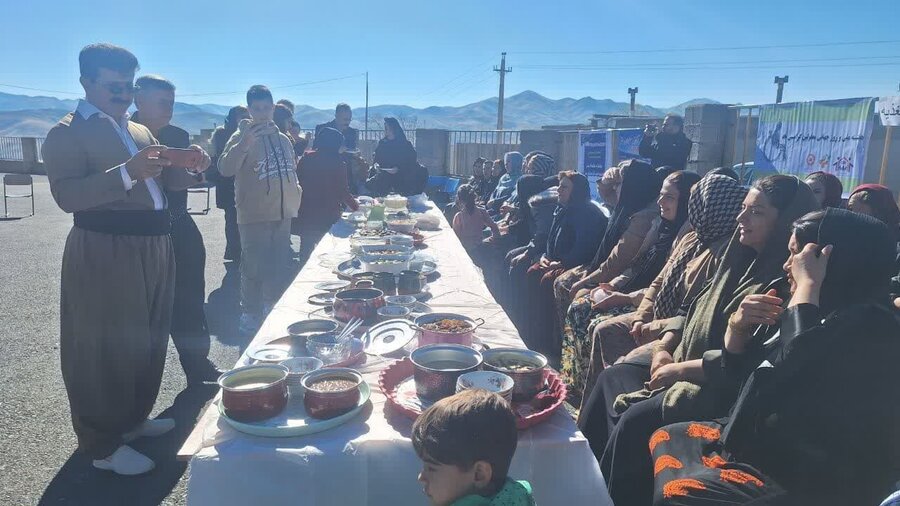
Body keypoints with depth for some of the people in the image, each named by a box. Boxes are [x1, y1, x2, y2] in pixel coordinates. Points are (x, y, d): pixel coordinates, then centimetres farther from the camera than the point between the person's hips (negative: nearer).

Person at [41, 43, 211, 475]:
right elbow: (66, 196, -19)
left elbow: (167, 181, 18)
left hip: (155, 248, 8)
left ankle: (133, 419, 35)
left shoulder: (141, 132, 16)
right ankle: (103, 446, 16)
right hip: (103, 255, -8)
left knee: (147, 342, 17)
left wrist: (193, 168, -4)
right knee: (104, 350, 2)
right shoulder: (67, 134, -7)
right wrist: (127, 173, -31)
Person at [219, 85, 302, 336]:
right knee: (254, 270, -1)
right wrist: (244, 144, -35)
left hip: (282, 214, 6)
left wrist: (295, 192, 10)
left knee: (277, 268, 14)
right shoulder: (243, 136, -6)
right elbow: (225, 169, -22)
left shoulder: (283, 139, 12)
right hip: (254, 216, -6)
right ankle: (249, 316, 13)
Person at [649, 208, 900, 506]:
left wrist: (808, 284, -23)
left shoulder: (869, 323, -18)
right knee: (664, 439, 9)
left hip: (804, 480, -10)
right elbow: (740, 368, 18)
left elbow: (789, 370, -35)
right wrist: (739, 326, -3)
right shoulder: (825, 312, 11)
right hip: (767, 442, 10)